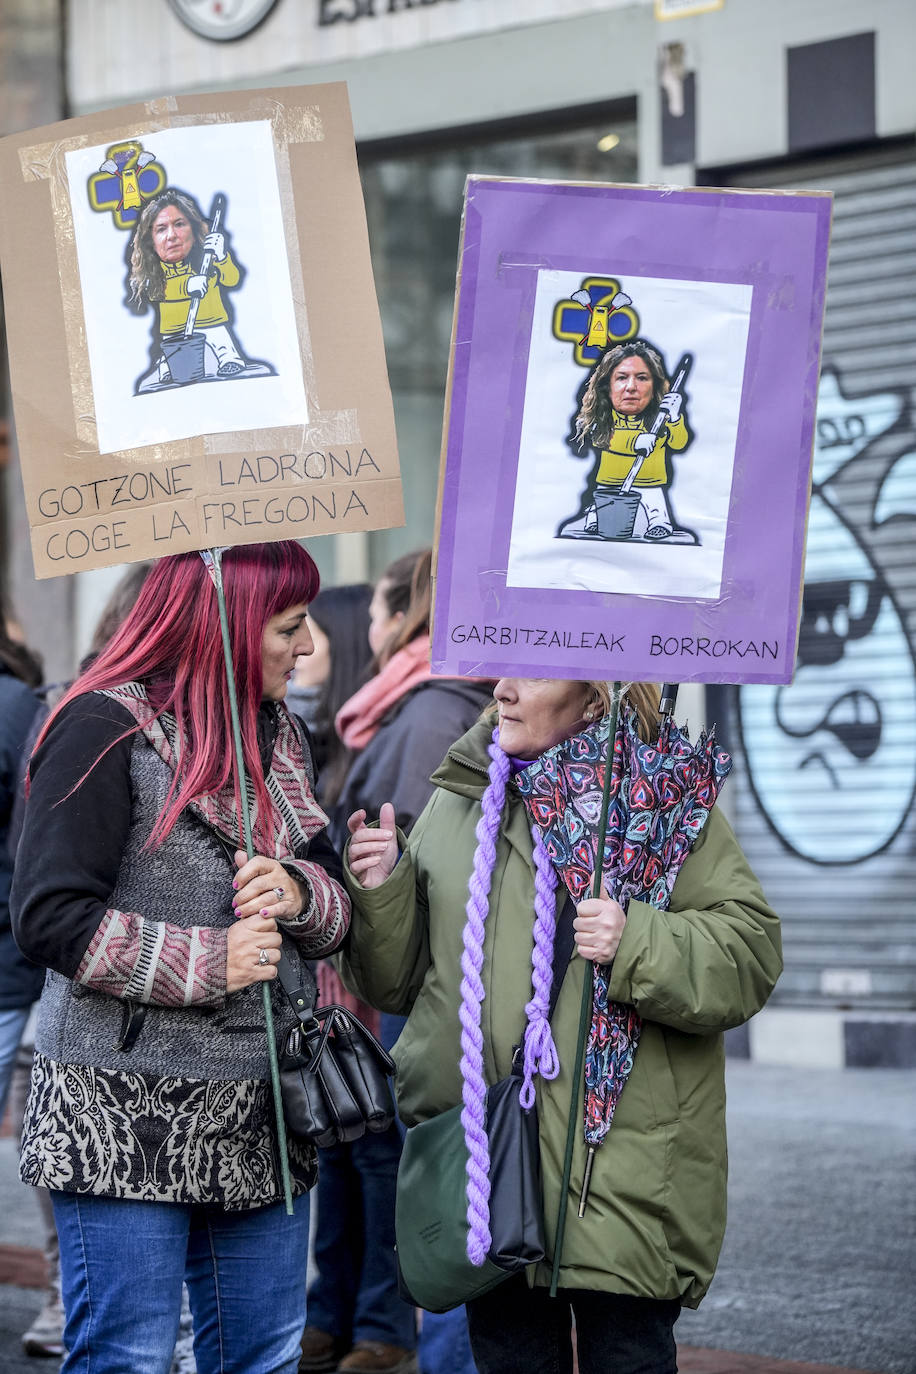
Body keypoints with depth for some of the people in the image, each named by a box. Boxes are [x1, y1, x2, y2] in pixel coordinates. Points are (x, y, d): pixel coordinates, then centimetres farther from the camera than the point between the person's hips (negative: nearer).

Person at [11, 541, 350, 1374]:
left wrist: (300, 892, -8)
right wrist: (210, 962, -16)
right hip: (127, 1115, -7)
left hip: (260, 1118, 7)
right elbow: (51, 920, -17)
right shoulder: (106, 728, -10)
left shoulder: (276, 733, 14)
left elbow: (337, 912, 16)